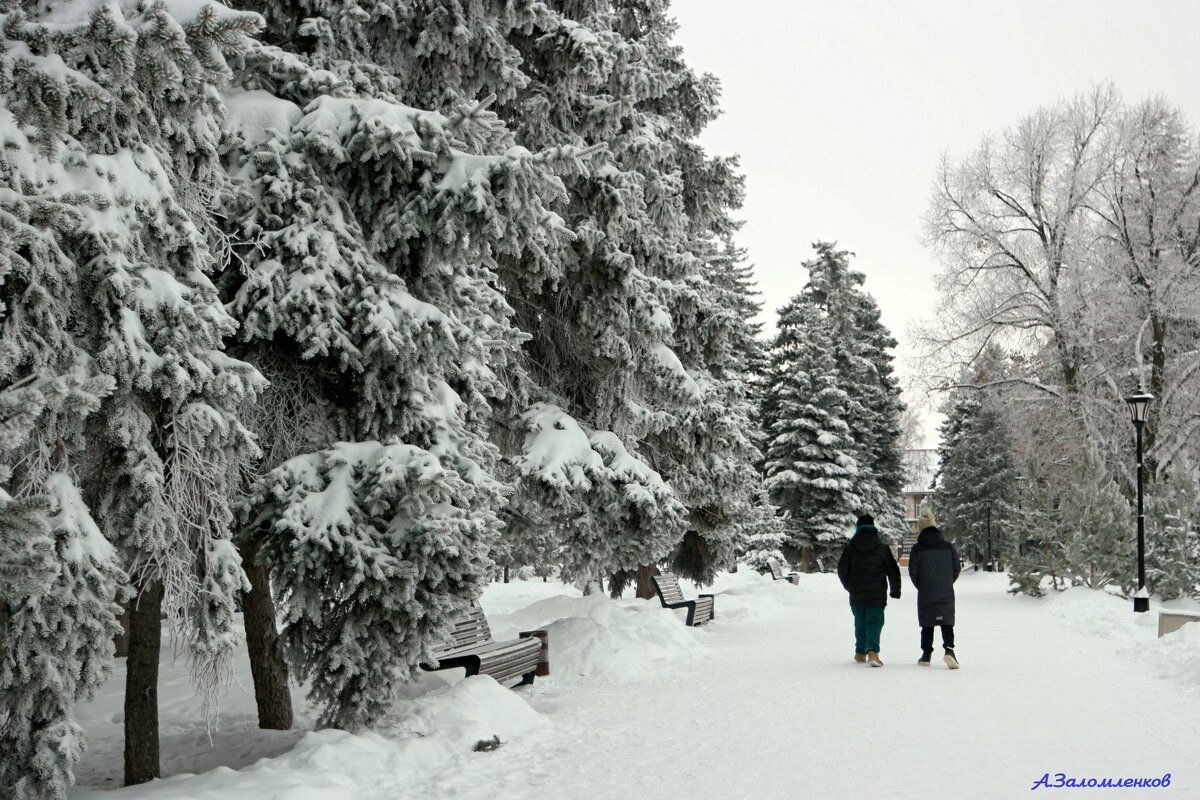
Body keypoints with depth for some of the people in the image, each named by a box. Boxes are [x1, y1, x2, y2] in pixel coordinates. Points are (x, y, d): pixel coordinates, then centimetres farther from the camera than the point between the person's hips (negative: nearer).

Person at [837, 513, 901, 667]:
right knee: (874, 621, -2)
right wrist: (895, 590, 11)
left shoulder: (849, 548, -2)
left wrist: (849, 586, 18)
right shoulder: (882, 548, -3)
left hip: (856, 595, 2)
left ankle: (860, 653, 22)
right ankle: (872, 651, -21)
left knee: (860, 622, 16)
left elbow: (842, 570, 2)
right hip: (877, 595, -2)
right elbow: (893, 570, 1)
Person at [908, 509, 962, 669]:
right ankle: (949, 650, -19)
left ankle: (926, 655, 14)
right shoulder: (948, 547, 0)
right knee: (947, 623, 0)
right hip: (946, 594, 1)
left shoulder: (917, 549, -6)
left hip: (925, 595, 0)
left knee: (927, 625, 10)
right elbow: (957, 568, 3)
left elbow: (913, 572, -6)